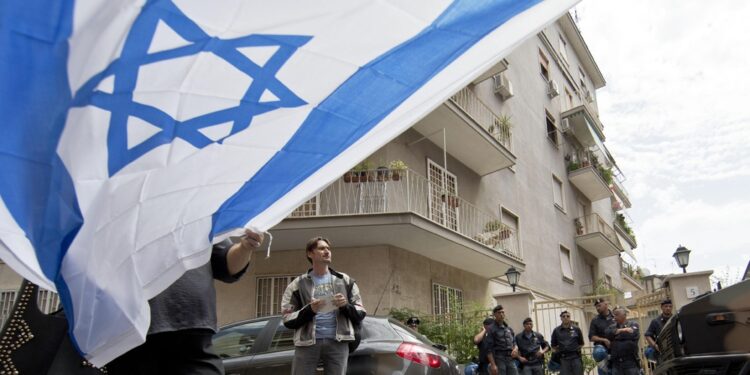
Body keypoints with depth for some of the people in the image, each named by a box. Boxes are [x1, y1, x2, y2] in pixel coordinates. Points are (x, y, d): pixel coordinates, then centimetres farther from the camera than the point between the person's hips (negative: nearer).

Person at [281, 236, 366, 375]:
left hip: (337, 342, 1)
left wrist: (346, 306, -9)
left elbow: (360, 314, 12)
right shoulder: (298, 284, 9)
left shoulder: (345, 281, 14)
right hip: (307, 342, -1)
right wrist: (309, 310, -14)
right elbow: (287, 319, 3)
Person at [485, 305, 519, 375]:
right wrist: (493, 364, -15)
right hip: (499, 359, -5)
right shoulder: (492, 329, -3)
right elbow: (489, 349, -8)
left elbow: (514, 342, 22)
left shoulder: (509, 329, 15)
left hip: (510, 359, 5)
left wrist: (515, 348, -2)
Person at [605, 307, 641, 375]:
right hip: (616, 363, 3)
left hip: (631, 362, -3)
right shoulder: (612, 327, 14)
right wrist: (622, 330, -11)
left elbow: (634, 334, -13)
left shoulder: (633, 324, 5)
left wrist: (616, 334, -4)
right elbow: (608, 334, -5)